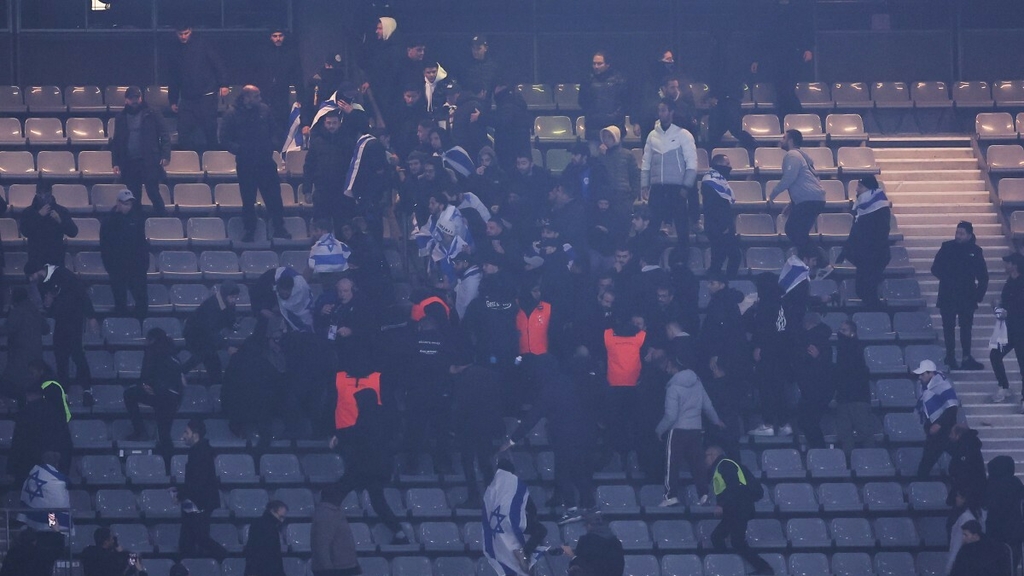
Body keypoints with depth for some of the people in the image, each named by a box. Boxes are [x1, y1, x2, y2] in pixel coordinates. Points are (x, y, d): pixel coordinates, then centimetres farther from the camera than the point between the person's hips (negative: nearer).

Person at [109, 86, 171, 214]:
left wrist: (165, 155, -13)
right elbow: (115, 141, 14)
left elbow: (164, 136, -1)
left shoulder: (152, 115, 1)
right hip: (129, 164, 3)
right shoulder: (121, 118, 11)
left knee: (153, 193, -8)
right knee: (134, 198, 6)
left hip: (149, 162, -3)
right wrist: (115, 163, 8)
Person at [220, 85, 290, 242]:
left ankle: (279, 229, 14)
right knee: (248, 199, 7)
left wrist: (274, 145, -3)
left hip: (266, 162, 3)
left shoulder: (264, 110, 6)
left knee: (274, 196, 4)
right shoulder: (232, 114, -5)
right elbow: (225, 138, -5)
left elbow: (274, 131, 14)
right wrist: (238, 149, -16)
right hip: (246, 163, -2)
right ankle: (249, 232, 18)